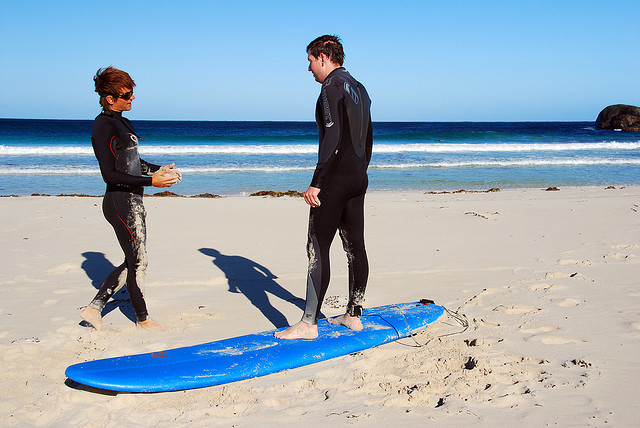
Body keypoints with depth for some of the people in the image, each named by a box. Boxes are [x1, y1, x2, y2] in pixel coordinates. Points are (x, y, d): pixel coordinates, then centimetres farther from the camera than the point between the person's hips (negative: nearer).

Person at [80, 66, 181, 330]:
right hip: (120, 202, -10)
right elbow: (110, 175, -21)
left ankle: (94, 308, 22)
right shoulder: (104, 126, -15)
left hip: (132, 202, 10)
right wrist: (150, 181, -23)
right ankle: (142, 319, 21)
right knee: (138, 262, 3)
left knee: (134, 262, 15)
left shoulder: (122, 122, 15)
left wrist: (159, 169, 10)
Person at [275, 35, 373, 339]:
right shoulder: (359, 88, 18)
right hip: (358, 179, 10)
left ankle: (309, 323, -5)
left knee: (318, 248, -7)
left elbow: (332, 138, -20)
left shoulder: (332, 86, -10)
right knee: (355, 247, 12)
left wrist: (316, 184, -20)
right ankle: (354, 315, 20)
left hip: (335, 179, -9)